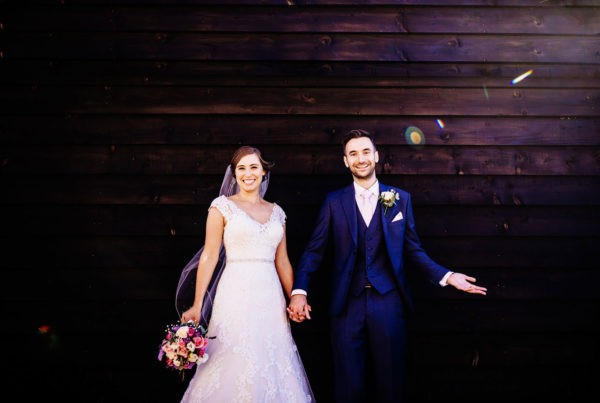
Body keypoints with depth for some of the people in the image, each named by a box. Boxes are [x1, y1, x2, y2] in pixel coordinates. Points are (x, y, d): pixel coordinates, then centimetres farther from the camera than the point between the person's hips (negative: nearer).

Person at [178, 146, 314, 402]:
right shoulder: (222, 206, 2)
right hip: (236, 295, -4)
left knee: (273, 364, 5)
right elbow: (209, 256, -3)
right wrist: (197, 306, -9)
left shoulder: (276, 212, 13)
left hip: (270, 297, 4)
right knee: (235, 366, -2)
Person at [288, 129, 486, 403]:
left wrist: (447, 276, -4)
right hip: (347, 305, 0)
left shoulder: (400, 199, 6)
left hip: (388, 303, 1)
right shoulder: (334, 202, 4)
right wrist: (299, 291, -12)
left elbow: (413, 251, 8)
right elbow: (314, 251, 1)